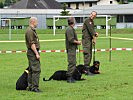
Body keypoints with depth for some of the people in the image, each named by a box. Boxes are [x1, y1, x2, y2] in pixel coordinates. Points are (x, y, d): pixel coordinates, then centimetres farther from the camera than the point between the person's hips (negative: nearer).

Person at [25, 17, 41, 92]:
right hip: (33, 52, -11)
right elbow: (32, 44, -20)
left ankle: (30, 87, 16)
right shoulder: (30, 31, -15)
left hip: (33, 52, 11)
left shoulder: (32, 30, 18)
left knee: (31, 70, 12)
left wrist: (36, 53, 21)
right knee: (36, 70, -13)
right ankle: (35, 87, -14)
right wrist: (36, 53, -21)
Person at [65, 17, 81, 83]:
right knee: (72, 63, -10)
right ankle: (69, 78, -9)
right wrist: (77, 42, -10)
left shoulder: (71, 29, 17)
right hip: (71, 49, -11)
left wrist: (77, 41, 14)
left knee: (73, 63, 14)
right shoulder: (70, 29, -16)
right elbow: (71, 40, -23)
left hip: (72, 49, 11)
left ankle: (70, 77, 18)